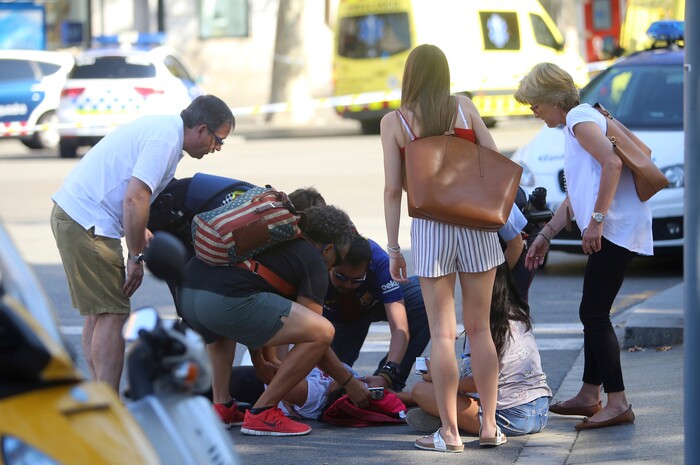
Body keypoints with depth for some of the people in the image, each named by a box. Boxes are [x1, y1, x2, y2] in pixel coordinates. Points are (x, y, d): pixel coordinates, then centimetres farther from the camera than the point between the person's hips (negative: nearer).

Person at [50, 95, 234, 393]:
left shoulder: (163, 126, 15)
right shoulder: (165, 139, -16)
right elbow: (134, 199, -23)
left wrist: (142, 233, 17)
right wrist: (136, 257, -15)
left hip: (70, 212, 11)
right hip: (87, 223, -11)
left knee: (99, 314, 15)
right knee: (113, 315, -9)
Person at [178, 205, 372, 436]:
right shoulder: (314, 262, 11)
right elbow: (315, 333, 10)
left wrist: (259, 360, 54)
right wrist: (349, 382, 21)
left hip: (186, 293, 9)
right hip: (227, 300, -9)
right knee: (324, 332, -4)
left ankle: (221, 404, 26)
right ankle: (262, 413, 1)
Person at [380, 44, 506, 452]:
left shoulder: (394, 123, -1)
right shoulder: (464, 107, 3)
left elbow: (393, 190, -3)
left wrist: (394, 249, 2)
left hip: (430, 225, -2)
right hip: (476, 222, 2)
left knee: (442, 333, 1)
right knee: (480, 327, 9)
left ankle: (450, 432, 1)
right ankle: (490, 425, 9)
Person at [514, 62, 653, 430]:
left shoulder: (579, 118, -7)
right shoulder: (578, 122, 24)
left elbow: (612, 163, -24)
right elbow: (576, 194, 30)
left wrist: (596, 220, -23)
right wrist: (545, 236, 32)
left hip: (614, 228, -10)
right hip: (610, 230, 10)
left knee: (594, 314, -9)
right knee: (593, 314, 15)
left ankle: (618, 403, -10)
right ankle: (590, 396, 22)